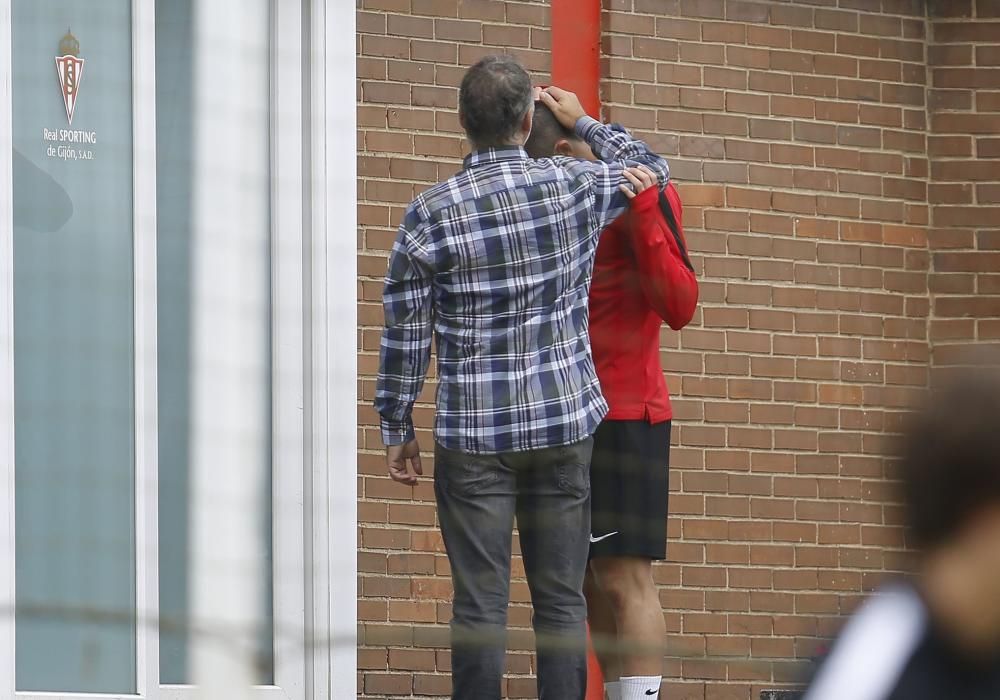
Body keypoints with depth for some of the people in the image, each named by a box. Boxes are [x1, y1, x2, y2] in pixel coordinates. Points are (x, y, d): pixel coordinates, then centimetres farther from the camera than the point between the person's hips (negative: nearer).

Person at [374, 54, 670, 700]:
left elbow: (405, 336, -3)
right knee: (562, 599, 6)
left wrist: (397, 430, 8)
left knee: (481, 604, 0)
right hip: (565, 427, 2)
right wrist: (582, 122, 32)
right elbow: (651, 168, 18)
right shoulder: (576, 186, -3)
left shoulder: (430, 216, -8)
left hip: (474, 435, -2)